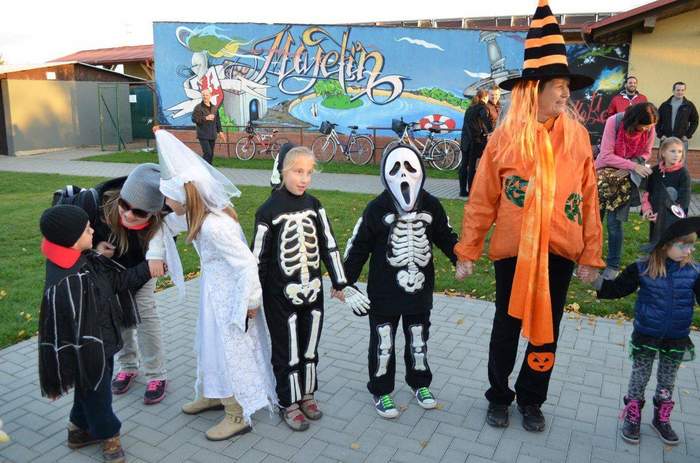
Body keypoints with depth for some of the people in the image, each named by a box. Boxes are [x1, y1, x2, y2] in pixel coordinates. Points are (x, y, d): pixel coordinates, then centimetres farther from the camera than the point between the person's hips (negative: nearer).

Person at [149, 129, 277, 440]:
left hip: (230, 296, -9)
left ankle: (237, 416, 24)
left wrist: (250, 302, -19)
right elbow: (168, 223, 15)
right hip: (214, 291, 9)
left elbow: (247, 264, -29)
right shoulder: (200, 214, -4)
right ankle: (212, 394, 47)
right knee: (210, 344, 24)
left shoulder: (214, 227, -32)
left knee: (230, 351, 6)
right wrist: (155, 253, 6)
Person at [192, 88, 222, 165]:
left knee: (211, 154, 9)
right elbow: (194, 119, -13)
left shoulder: (214, 108, 14)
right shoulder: (198, 107, -3)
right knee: (207, 153, -15)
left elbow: (218, 120, 21)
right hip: (203, 135, -6)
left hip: (212, 135, 6)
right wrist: (205, 118, -21)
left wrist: (219, 131, 16)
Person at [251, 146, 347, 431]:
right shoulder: (269, 211, -12)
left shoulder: (314, 205, 1)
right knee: (287, 351, 9)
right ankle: (289, 404, 26)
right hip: (281, 295, -4)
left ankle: (307, 394, 37)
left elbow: (329, 245, 6)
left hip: (313, 291, 4)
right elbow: (258, 257, -9)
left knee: (310, 347, 17)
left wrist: (339, 281, 7)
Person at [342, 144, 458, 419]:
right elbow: (358, 247, -7)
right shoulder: (377, 208, -13)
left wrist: (460, 259, -10)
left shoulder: (431, 205, -5)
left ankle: (420, 384, 42)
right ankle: (381, 391, 29)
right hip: (384, 294, -3)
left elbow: (446, 237, 8)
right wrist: (347, 283, -8)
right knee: (383, 344, 9)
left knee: (418, 340, 20)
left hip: (420, 290, 3)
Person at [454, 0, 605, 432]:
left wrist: (591, 255, 3)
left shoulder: (578, 136, -1)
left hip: (560, 251, 2)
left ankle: (531, 400, 37)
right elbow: (482, 200, -5)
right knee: (507, 327, 14)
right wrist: (467, 252, -4)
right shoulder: (505, 137, -8)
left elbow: (589, 200, 2)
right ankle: (499, 397, 36)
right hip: (512, 249, -2)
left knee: (547, 331, 15)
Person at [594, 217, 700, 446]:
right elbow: (617, 288, -9)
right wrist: (597, 281, -24)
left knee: (667, 381, 18)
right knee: (639, 377, 11)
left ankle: (661, 419, 36)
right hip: (646, 336, -2)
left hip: (677, 339, 2)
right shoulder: (642, 269, -14)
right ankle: (632, 417, 27)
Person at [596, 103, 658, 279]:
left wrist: (627, 169, -15)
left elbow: (646, 153, 2)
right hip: (604, 172, -1)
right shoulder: (614, 122, -20)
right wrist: (633, 165, -24)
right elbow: (606, 155, -19)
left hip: (626, 178, 1)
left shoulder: (649, 129, -11)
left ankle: (613, 265, 12)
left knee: (614, 222, -2)